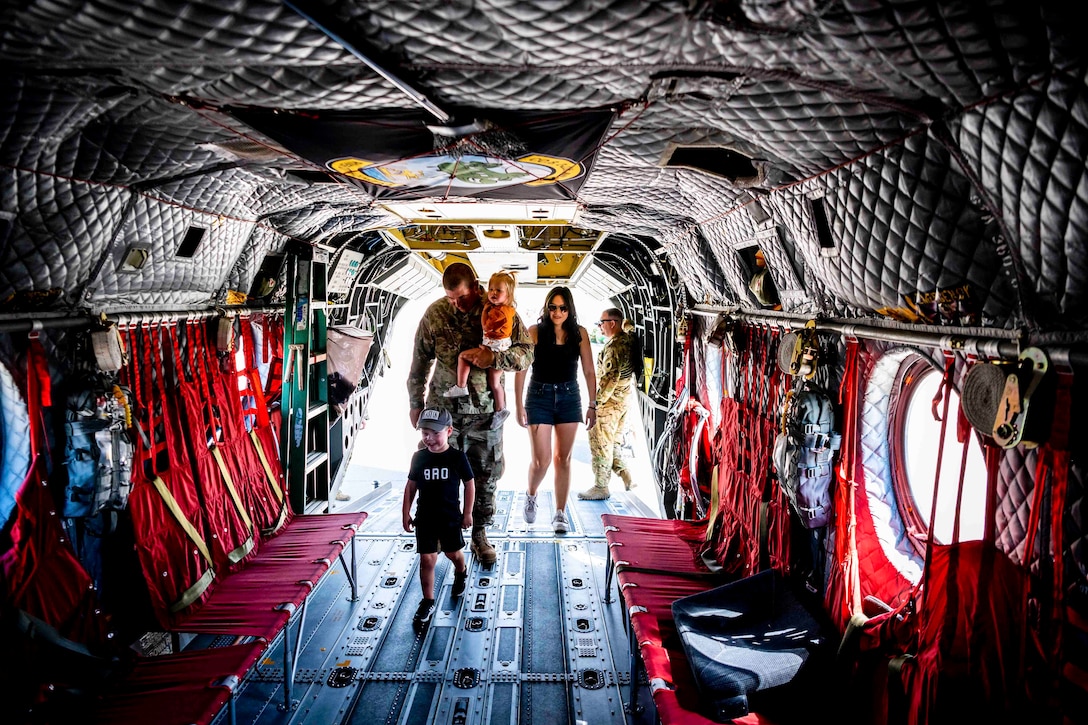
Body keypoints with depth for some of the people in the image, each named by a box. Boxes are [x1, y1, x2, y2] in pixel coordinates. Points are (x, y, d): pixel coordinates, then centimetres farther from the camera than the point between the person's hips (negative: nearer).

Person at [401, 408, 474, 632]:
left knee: (453, 553, 17)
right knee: (427, 559, 0)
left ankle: (461, 573, 50)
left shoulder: (457, 457, -11)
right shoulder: (419, 457, -5)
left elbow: (469, 484, -2)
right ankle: (427, 602, 12)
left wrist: (467, 513, -1)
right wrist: (406, 512, 3)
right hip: (425, 517, 1)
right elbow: (411, 485, 4)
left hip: (451, 517, -1)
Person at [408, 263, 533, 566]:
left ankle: (480, 536, 26)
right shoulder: (435, 313, -3)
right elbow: (420, 360, 6)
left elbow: (527, 352, -6)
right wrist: (415, 403, 9)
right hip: (442, 407, 1)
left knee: (486, 476, 8)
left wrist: (494, 357, -24)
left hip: (484, 409, 0)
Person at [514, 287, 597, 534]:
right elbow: (520, 369, -7)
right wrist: (519, 405, -11)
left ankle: (560, 513, 16)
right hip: (540, 396, -2)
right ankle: (530, 497, 27)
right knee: (541, 459, -4)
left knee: (563, 458, 6)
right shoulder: (535, 332, -6)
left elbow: (589, 372, 3)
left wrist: (592, 406, 1)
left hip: (569, 397, 2)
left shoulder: (580, 334, 0)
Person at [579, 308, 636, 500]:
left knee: (600, 443, 0)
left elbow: (611, 377, -24)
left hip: (609, 403, -9)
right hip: (624, 401, 9)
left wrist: (596, 401, -19)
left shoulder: (613, 346, -20)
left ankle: (601, 487, 7)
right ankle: (626, 477, 17)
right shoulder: (628, 339, 7)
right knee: (613, 442, 20)